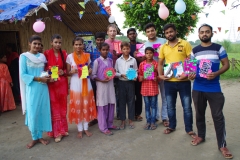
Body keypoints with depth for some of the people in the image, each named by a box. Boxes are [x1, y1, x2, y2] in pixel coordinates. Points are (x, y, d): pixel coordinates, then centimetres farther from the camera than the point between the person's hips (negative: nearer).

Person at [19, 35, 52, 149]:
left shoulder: (42, 56, 8)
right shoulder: (24, 56, -4)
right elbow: (23, 75, -9)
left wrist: (47, 77, -6)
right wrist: (38, 79, -18)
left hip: (43, 88, 4)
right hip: (32, 89, -4)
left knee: (43, 112, 7)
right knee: (32, 113, 2)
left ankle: (40, 136, 22)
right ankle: (34, 137, 19)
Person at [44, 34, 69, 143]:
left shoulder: (64, 54, 6)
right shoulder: (46, 54, -4)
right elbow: (44, 69, -2)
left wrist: (63, 72, -8)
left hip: (62, 83, 3)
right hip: (51, 83, -3)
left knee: (62, 107, 12)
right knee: (54, 108, 1)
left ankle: (63, 129, 26)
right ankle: (57, 132, 11)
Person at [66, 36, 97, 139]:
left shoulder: (87, 56, 5)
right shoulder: (70, 57, -2)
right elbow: (67, 73, 1)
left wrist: (90, 71, -9)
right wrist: (72, 72, -20)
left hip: (86, 84, 2)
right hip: (76, 85, -2)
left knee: (87, 106, 8)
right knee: (77, 106, 4)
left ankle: (86, 128, 23)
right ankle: (80, 129, 19)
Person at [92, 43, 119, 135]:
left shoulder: (110, 60, 9)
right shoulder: (97, 61, -6)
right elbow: (93, 75, -6)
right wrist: (101, 80, -19)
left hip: (110, 85, 5)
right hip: (101, 85, -5)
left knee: (111, 104, 10)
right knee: (102, 106, 1)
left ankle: (110, 124, 26)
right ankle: (103, 128, 11)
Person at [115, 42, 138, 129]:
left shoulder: (133, 60, 1)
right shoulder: (118, 60, 1)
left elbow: (136, 71, 5)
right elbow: (115, 72, 2)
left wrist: (134, 76, -14)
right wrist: (121, 75, -14)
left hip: (130, 82, 0)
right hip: (121, 82, 0)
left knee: (131, 101, 6)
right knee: (122, 101, 6)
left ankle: (131, 120, 20)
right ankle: (123, 121, 18)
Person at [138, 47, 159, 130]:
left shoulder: (156, 63, -2)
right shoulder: (142, 64, 2)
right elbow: (139, 75, 7)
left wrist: (157, 78, -17)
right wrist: (141, 78, -14)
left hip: (154, 87, -1)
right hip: (145, 87, 2)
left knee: (153, 105, 7)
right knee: (147, 106, 10)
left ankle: (153, 122, 18)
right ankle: (148, 121, 21)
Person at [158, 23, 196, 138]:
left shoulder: (185, 44, -3)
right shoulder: (163, 47, 8)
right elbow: (160, 63, 14)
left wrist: (187, 74, -18)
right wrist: (160, 75, -2)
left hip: (184, 81, -3)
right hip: (169, 81, 3)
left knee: (187, 106, 7)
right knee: (170, 106, 14)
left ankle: (189, 129, 23)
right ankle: (172, 126, 33)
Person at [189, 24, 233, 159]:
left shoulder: (219, 48, -1)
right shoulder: (194, 50, 7)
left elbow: (226, 65, -1)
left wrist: (216, 74, -20)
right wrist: (190, 75, -10)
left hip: (214, 88, -3)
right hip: (198, 88, 3)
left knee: (218, 116, 0)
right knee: (200, 113, 15)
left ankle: (222, 145, 11)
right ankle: (201, 136, 34)